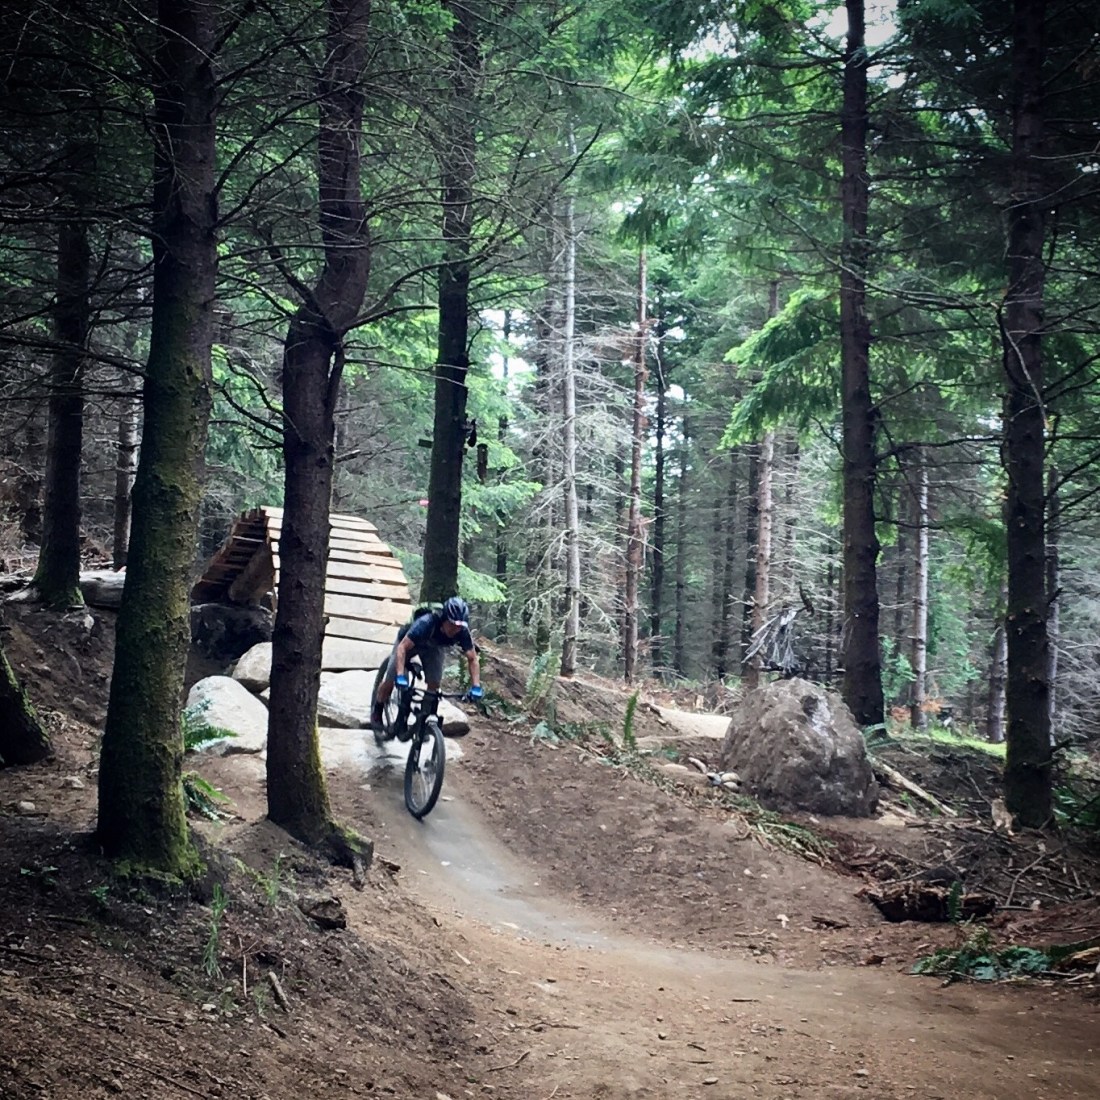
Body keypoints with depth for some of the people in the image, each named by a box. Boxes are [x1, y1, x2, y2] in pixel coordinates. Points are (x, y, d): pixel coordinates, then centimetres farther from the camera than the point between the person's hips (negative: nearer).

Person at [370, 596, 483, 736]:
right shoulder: (425, 623, -45)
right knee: (391, 681, -3)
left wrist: (476, 686, -35)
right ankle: (377, 713, 24)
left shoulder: (463, 632, -33)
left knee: (434, 684, -10)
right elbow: (402, 647, -45)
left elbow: (472, 659, -24)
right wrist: (400, 676, -55)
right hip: (408, 642, -3)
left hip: (433, 647, 3)